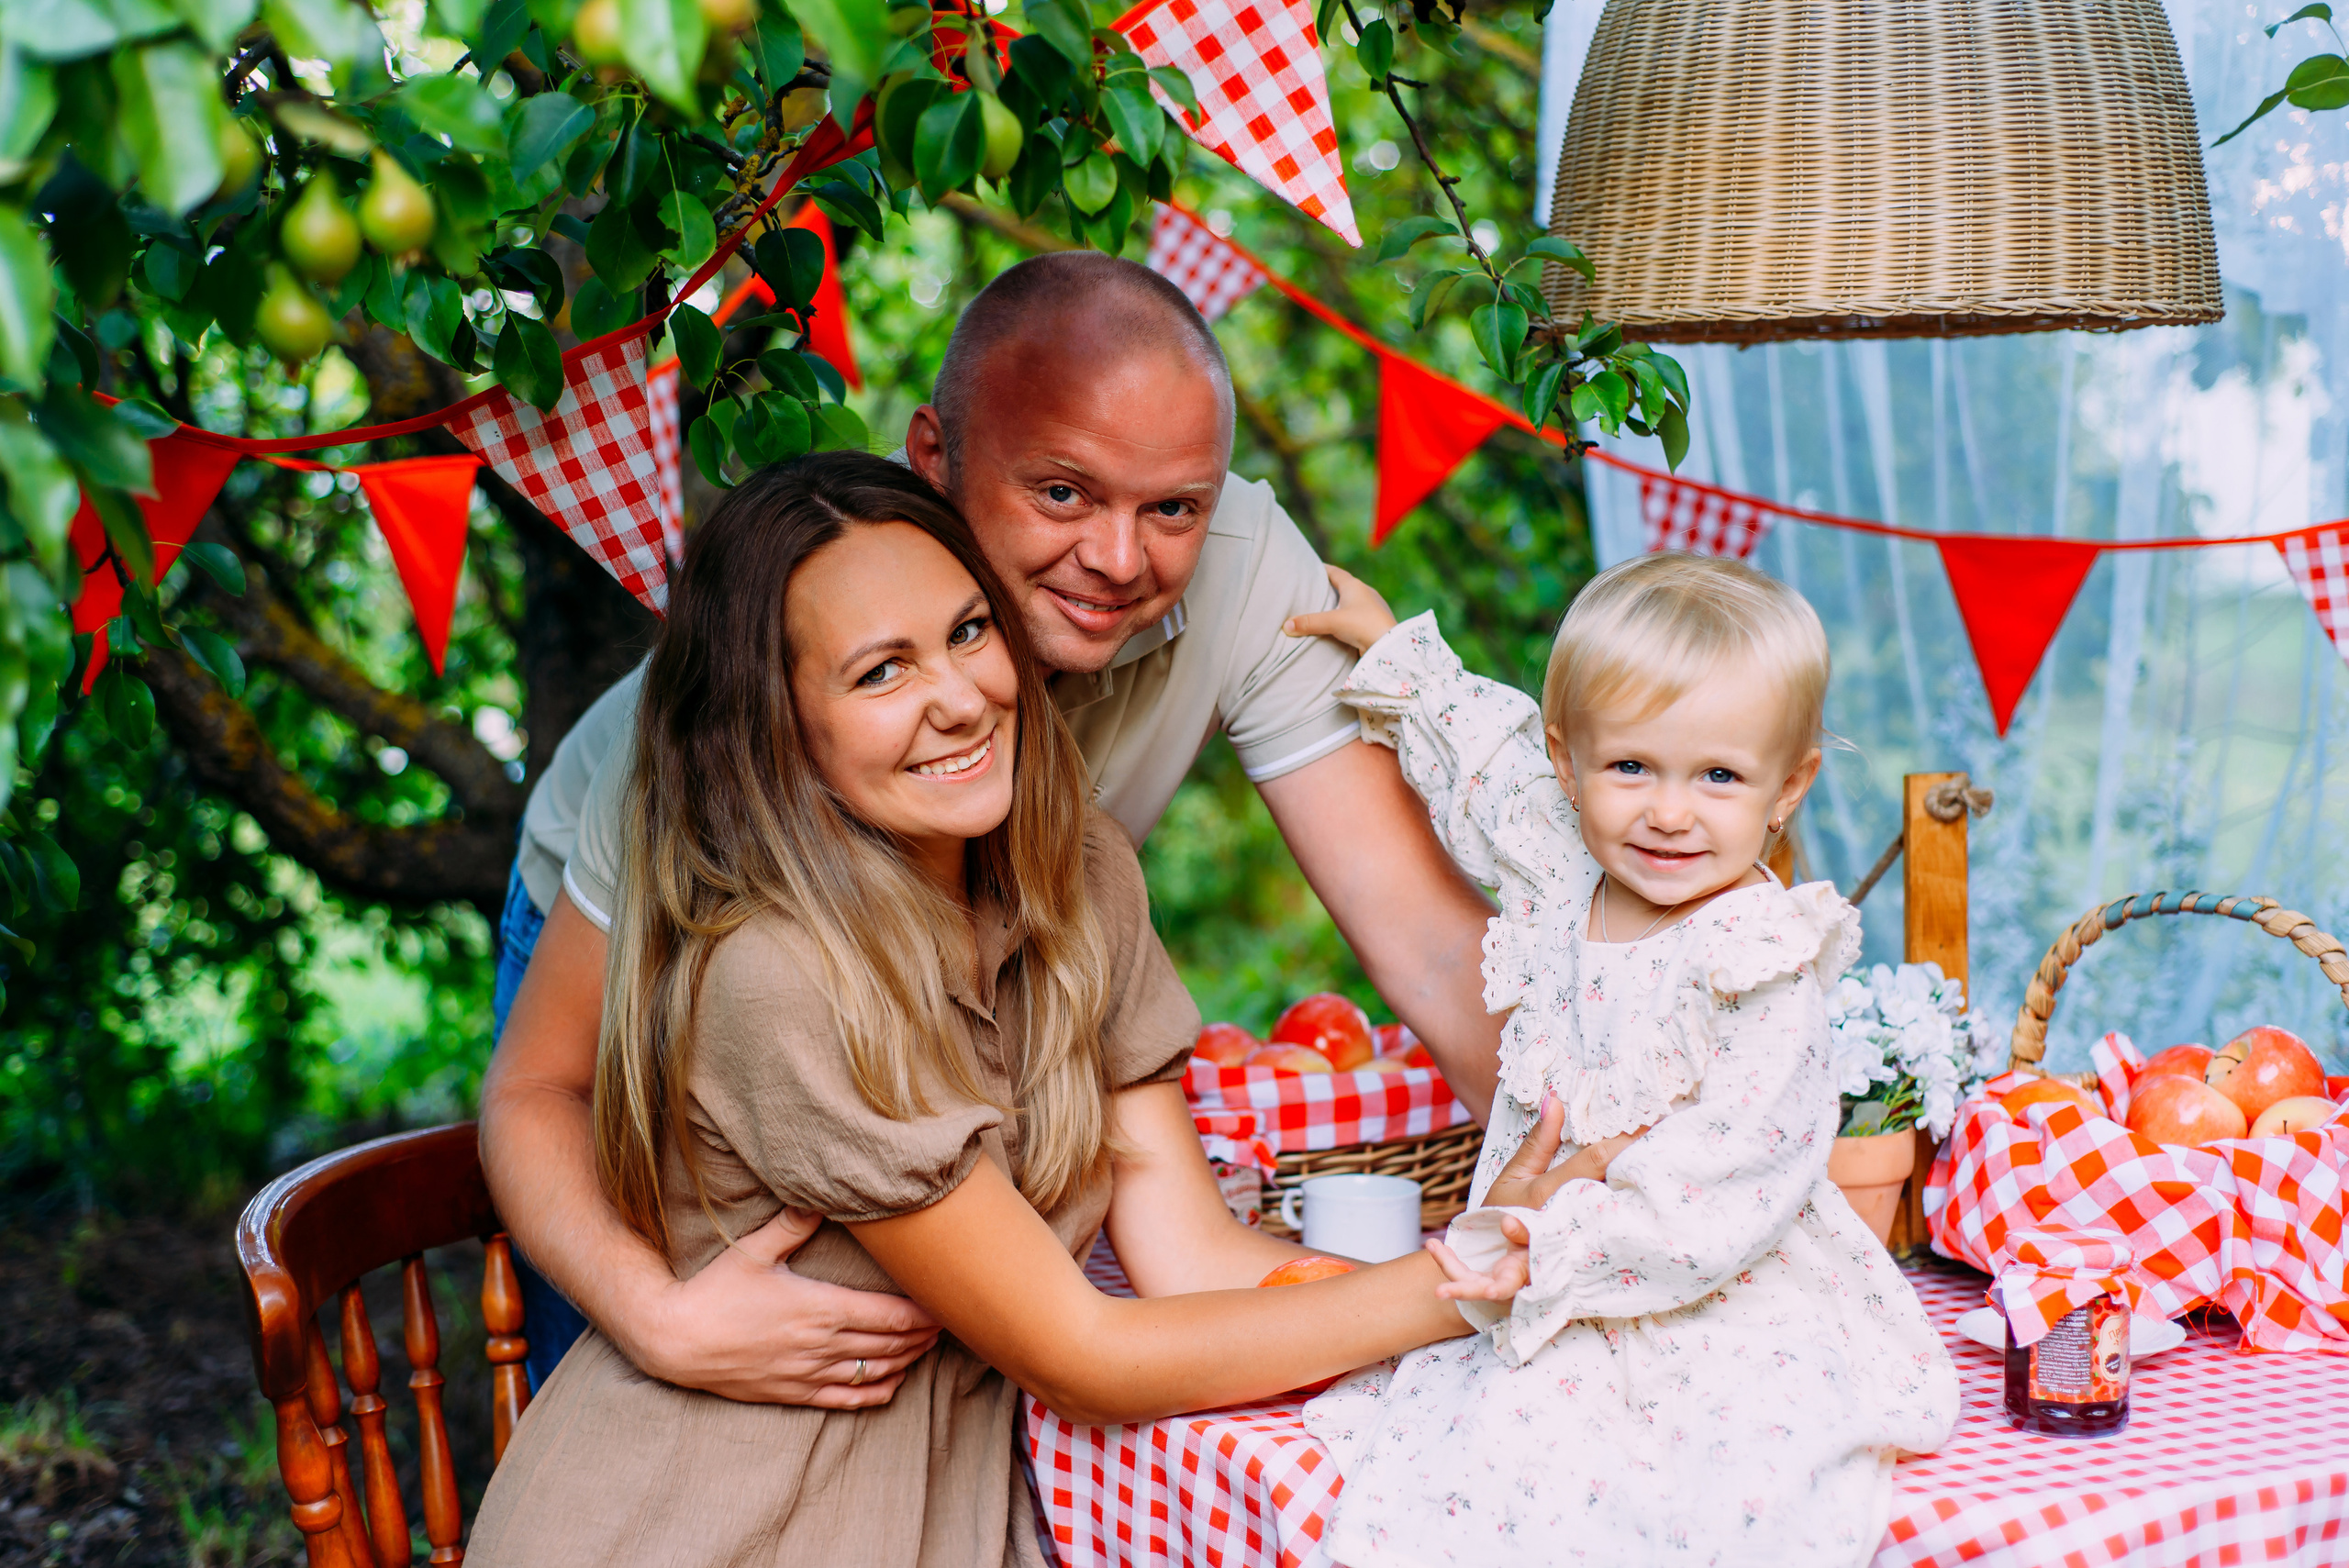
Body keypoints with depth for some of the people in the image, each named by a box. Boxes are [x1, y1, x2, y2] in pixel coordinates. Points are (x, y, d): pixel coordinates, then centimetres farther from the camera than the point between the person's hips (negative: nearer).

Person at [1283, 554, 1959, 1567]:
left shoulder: (1766, 968, -18)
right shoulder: (1561, 875, 2)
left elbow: (1732, 1184, -24)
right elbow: (1484, 760, 24)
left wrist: (1563, 1243, -23)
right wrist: (1389, 643, 31)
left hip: (1724, 1318, -5)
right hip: (1557, 1317, 6)